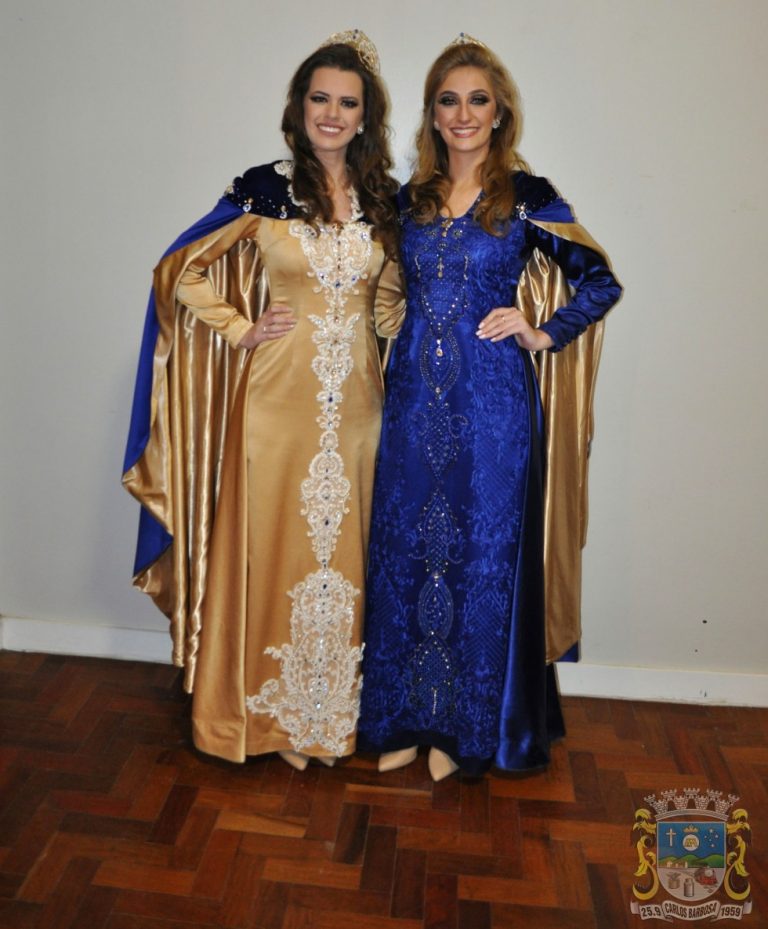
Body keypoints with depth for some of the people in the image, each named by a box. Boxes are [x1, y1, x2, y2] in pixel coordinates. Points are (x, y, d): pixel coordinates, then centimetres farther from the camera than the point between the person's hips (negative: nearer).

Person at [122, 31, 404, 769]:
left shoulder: (384, 199, 8)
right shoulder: (262, 190, -2)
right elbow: (182, 272, 2)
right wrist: (242, 330, -6)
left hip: (355, 403, 3)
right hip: (279, 400, -3)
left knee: (343, 550, 11)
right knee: (273, 548, 5)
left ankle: (335, 705, 30)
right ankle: (271, 711, 25)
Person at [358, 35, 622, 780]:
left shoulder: (527, 198, -1)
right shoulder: (411, 200, 10)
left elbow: (601, 283, 4)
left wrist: (542, 335, -7)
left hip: (492, 402, -3)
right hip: (414, 398, 4)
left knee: (482, 554, 4)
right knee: (404, 550, 7)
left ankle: (466, 725, 22)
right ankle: (405, 715, 25)